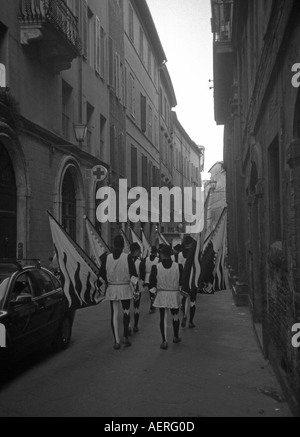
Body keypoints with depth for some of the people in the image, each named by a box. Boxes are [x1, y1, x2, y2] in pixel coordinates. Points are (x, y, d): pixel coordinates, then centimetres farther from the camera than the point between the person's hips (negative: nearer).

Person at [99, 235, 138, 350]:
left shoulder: (107, 258, -3)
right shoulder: (127, 258, -10)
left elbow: (101, 274, 1)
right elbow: (134, 275, -12)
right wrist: (133, 287, -1)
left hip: (111, 289, 2)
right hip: (125, 289, -1)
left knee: (114, 314, 6)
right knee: (126, 312, 16)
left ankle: (117, 341, 5)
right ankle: (125, 337, 12)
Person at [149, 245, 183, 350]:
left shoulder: (156, 267, -11)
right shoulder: (178, 266, -10)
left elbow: (152, 283, -5)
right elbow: (182, 282, -2)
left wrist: (155, 290, 12)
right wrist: (180, 290, 14)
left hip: (161, 295, -1)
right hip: (175, 295, 1)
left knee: (163, 318, 5)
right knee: (175, 316, 20)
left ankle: (164, 341, 2)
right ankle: (176, 337, 34)